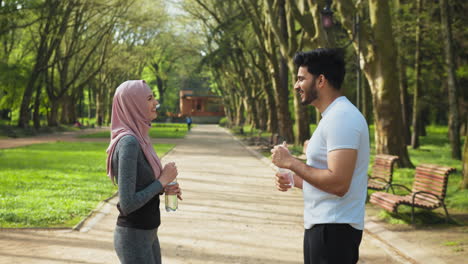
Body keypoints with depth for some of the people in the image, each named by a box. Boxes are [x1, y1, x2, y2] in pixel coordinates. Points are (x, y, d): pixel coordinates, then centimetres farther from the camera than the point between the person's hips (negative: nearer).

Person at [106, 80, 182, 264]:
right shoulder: (128, 142, -22)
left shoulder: (138, 138, 7)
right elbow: (127, 204, -25)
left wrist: (163, 188, 2)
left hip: (147, 234, 9)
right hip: (134, 238, -9)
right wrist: (163, 180, -16)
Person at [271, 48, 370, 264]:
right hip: (322, 225, 10)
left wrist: (290, 162, -17)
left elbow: (338, 183, -27)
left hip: (333, 229, -10)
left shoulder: (341, 117, -18)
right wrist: (293, 180, 6)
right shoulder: (333, 116, 16)